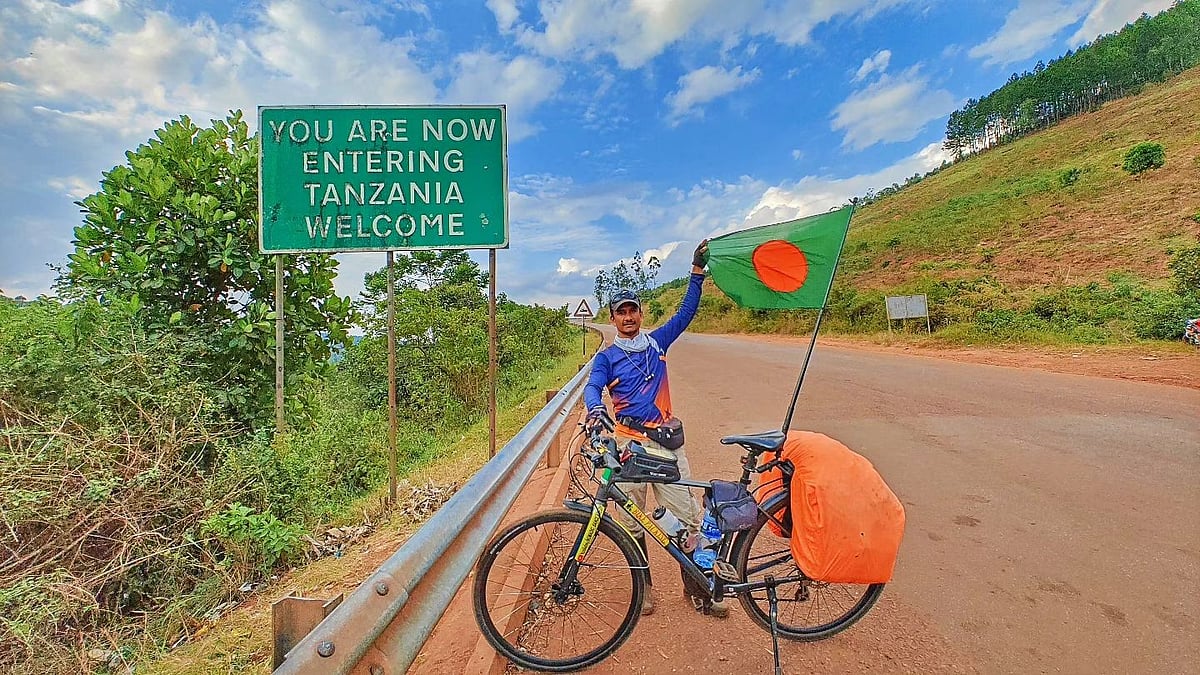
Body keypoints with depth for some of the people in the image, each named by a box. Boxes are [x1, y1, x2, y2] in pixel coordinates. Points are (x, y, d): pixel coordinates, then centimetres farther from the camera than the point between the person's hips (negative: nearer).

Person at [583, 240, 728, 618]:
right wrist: (595, 409, -36)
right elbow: (592, 388, -13)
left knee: (687, 516, 2)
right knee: (631, 522, 6)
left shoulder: (657, 342, 11)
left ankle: (696, 586, 19)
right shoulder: (606, 357, 3)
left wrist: (697, 271, 4)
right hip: (628, 444, -1)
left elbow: (686, 312, 11)